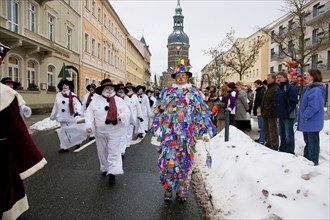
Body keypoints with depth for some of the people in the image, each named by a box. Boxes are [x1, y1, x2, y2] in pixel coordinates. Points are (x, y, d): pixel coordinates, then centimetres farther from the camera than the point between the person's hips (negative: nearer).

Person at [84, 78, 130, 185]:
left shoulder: (119, 100, -1)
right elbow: (89, 113, -1)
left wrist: (121, 116, -24)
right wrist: (88, 124, -14)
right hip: (100, 131, 2)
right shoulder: (96, 100, -1)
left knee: (114, 152, -1)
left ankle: (112, 173, 4)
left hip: (114, 131, -2)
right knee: (102, 151, 17)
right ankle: (105, 168, 38)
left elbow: (126, 111, -3)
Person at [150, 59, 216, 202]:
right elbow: (159, 111, 10)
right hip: (169, 132, 0)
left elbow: (202, 113, 4)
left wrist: (206, 131, -3)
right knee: (168, 160, -5)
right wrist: (157, 128, 2)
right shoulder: (167, 92, 11)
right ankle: (168, 188, 15)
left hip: (187, 134, 0)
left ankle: (182, 191, 22)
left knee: (185, 162, 6)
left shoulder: (194, 94, 9)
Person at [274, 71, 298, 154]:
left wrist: (288, 111, -19)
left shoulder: (290, 87, -9)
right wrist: (277, 111, 11)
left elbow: (293, 101, -15)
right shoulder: (278, 88, 15)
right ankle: (282, 149, 29)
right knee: (282, 134, 17)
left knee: (288, 135, -4)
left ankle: (290, 152, 4)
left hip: (288, 115, -8)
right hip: (280, 115, 8)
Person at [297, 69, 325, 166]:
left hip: (312, 122, -10)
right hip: (307, 122, 10)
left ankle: (313, 163, 11)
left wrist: (305, 116, -17)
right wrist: (301, 116, 16)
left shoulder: (316, 90, -19)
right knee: (308, 141, 19)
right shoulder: (309, 88, 13)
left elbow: (314, 106, -27)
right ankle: (306, 160, 31)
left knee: (312, 142, 0)